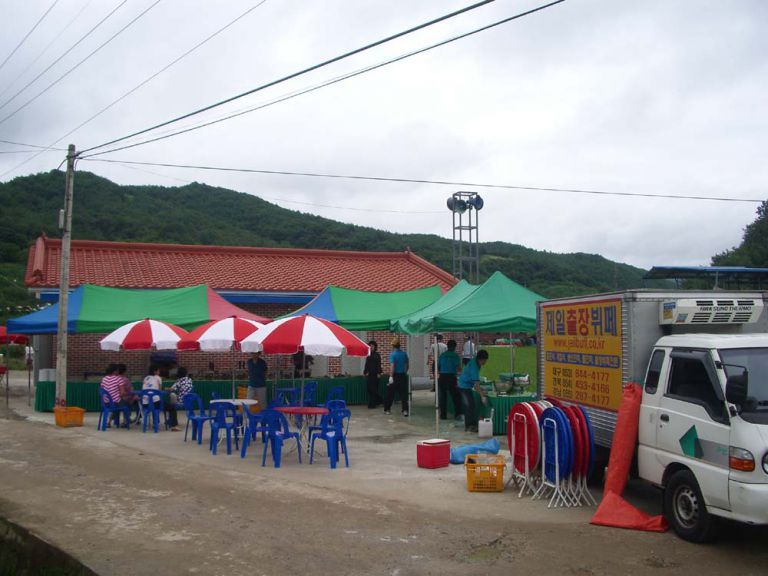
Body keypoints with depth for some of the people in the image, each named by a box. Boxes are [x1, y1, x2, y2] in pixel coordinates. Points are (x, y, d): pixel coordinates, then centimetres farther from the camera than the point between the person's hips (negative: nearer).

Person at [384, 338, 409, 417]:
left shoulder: (393, 354, -11)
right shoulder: (404, 354, 5)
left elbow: (392, 366, -20)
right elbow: (407, 366, 13)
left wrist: (391, 376, -22)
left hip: (395, 375, -4)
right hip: (403, 375, 4)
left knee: (390, 393, 9)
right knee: (403, 393, 5)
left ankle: (387, 409, 18)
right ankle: (405, 410, -4)